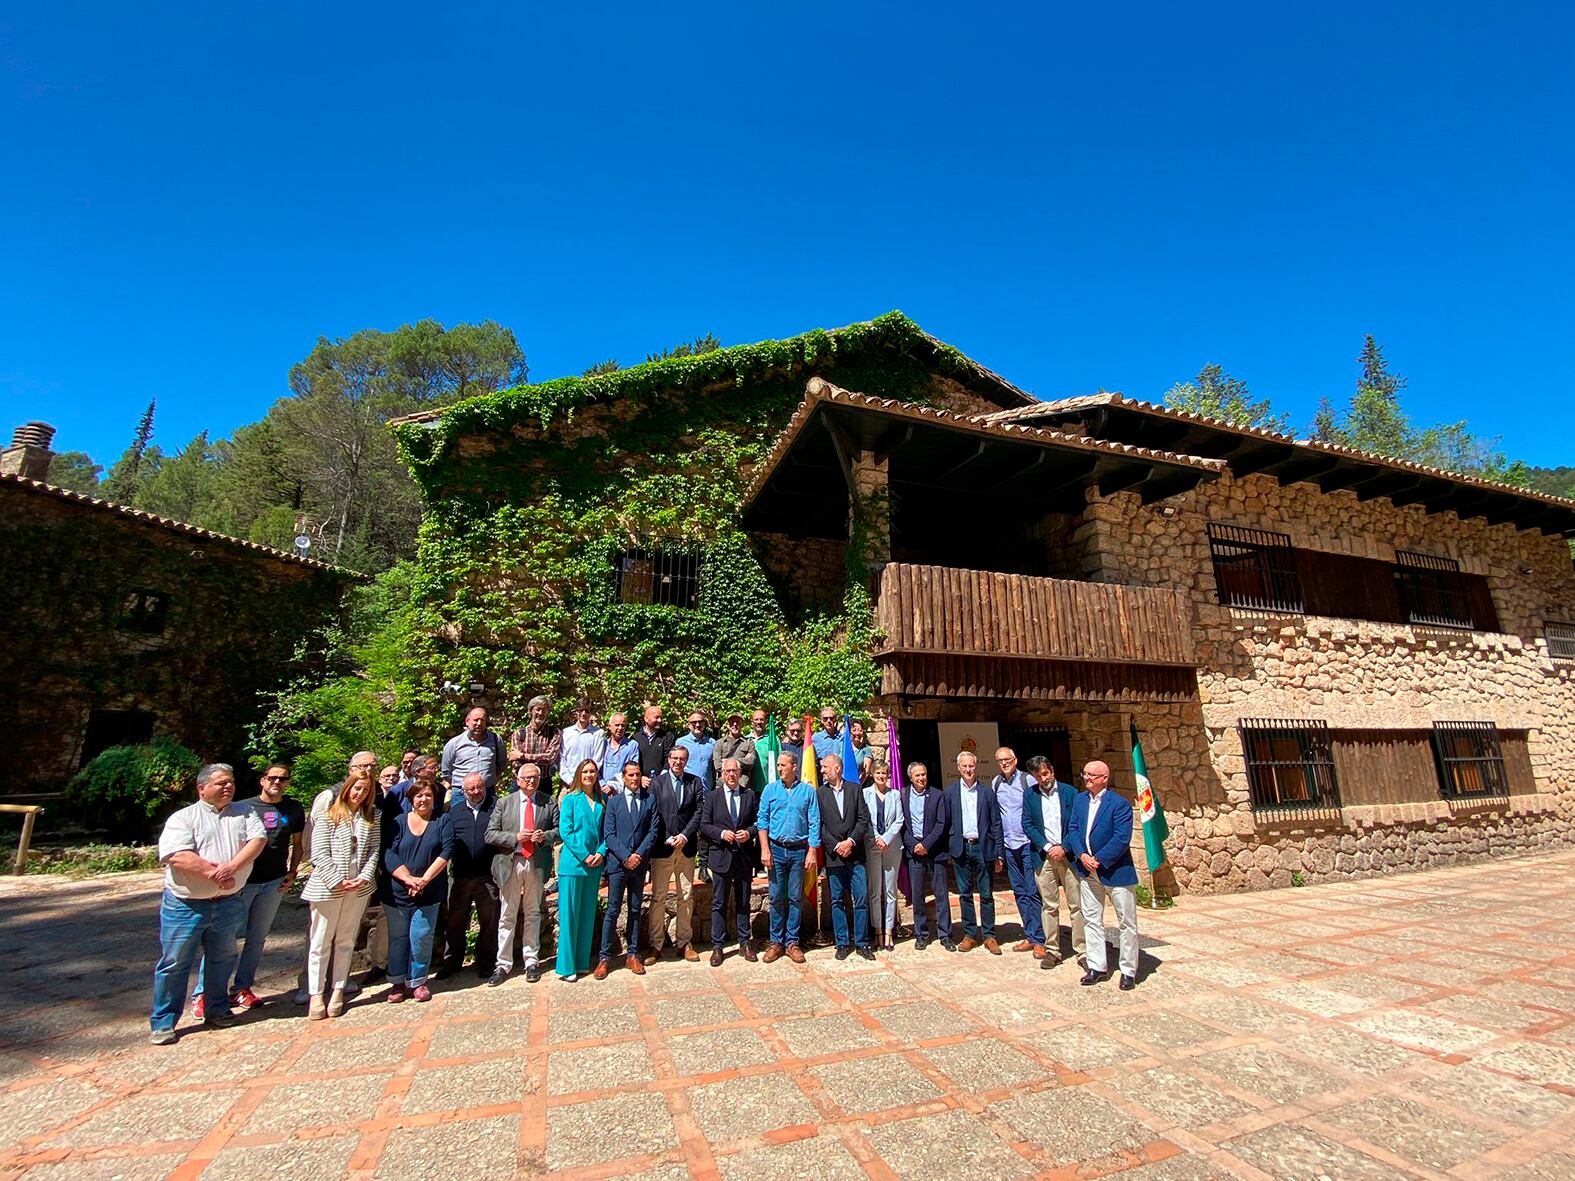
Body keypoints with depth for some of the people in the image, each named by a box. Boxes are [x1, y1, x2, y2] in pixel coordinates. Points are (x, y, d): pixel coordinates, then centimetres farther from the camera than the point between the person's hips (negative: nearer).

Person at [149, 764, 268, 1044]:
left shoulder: (245, 812, 5)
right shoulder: (183, 818, -6)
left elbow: (258, 839, -10)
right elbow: (177, 857, -19)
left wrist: (231, 867, -24)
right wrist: (214, 873, -21)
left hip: (229, 903, 3)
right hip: (186, 905, -3)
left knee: (222, 960, 16)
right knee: (174, 963, 6)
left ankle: (217, 1010, 31)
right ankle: (163, 1023, 20)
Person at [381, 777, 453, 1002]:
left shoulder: (443, 822, 2)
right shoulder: (398, 822, 3)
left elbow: (447, 852, -7)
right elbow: (388, 854, -6)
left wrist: (424, 879, -16)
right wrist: (409, 879, -18)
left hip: (429, 893, -1)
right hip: (396, 891, 1)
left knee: (421, 937, -2)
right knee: (397, 937, 9)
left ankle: (417, 981, 16)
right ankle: (398, 982, 24)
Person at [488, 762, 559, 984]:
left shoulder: (549, 802, 3)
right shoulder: (504, 803, 2)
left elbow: (560, 829, 5)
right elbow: (490, 834, -2)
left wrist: (545, 836, -15)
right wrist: (515, 837, -16)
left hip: (537, 864, 1)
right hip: (510, 863, -1)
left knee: (533, 914, 12)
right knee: (507, 916, 6)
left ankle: (531, 961, 24)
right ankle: (503, 964, 18)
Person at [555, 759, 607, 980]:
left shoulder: (602, 801, 8)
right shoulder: (571, 799, -3)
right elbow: (565, 831, -8)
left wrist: (601, 852, -7)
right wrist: (584, 856, -13)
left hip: (595, 865, 4)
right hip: (573, 863, -4)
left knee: (588, 914, 11)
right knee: (569, 914, 1)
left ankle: (582, 962, 21)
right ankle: (566, 965, 10)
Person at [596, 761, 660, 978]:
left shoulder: (650, 800, 5)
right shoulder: (613, 802, 3)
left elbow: (654, 831, 1)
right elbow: (608, 835, -2)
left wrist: (639, 854, -10)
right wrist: (625, 857, -12)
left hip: (639, 863, 2)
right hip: (617, 863, -2)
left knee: (635, 910, 10)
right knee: (613, 911, 0)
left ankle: (633, 955, 18)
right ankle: (604, 957, 9)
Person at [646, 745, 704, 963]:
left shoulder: (695, 782, 6)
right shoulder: (657, 783, 1)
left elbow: (699, 811, 1)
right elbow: (652, 814, -3)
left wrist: (685, 835, -9)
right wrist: (666, 839, -10)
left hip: (686, 846, 2)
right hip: (662, 847, -2)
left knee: (686, 896, 9)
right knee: (658, 897, 3)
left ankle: (684, 942, 20)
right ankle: (654, 945, 12)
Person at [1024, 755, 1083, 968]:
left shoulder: (1070, 792, -1)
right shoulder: (1029, 794, 4)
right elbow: (1027, 825, 1)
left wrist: (1064, 848, -10)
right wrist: (1047, 847, -9)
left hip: (1068, 854, -1)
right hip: (1044, 856, 1)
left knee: (1076, 905, 2)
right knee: (1049, 906, 6)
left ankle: (1082, 951, 12)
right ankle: (1052, 950, 15)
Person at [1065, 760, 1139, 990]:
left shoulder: (1119, 804, -15)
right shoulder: (1079, 800, 5)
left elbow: (1122, 838, -20)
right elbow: (1073, 829, 4)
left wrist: (1098, 859, -20)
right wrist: (1082, 855, -11)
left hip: (1116, 870, -6)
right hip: (1087, 870, 6)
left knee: (1127, 922, 6)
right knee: (1091, 919, 12)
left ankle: (1129, 971, 20)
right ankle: (1096, 966, 24)